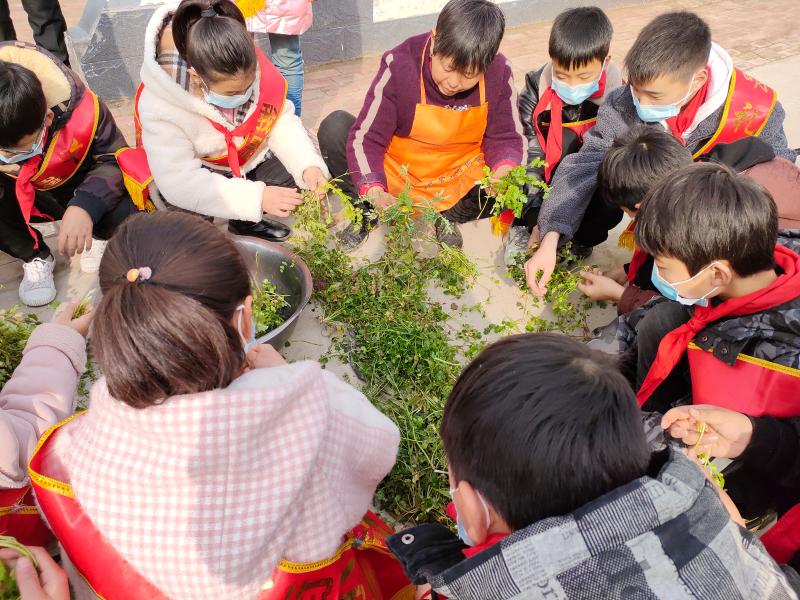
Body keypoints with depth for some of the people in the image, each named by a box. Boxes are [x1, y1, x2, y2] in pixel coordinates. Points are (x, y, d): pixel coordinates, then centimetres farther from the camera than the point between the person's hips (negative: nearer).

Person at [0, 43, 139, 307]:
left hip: (75, 189, -2)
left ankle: (98, 238, 6)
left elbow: (114, 160, -22)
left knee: (123, 211, -34)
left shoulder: (79, 110, -34)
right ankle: (35, 257, -1)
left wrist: (85, 207, -40)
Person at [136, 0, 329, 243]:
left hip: (246, 158, 4)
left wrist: (308, 165, -32)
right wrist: (256, 197, -44)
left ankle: (245, 221, 12)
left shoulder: (253, 71, -26)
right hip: (193, 173, -4)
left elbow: (282, 122, -14)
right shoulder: (160, 107, -35)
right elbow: (179, 182, -38)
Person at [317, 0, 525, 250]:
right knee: (334, 127, -24)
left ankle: (446, 216, 2)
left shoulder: (499, 74, -15)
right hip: (395, 175, -1)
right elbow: (365, 137, -21)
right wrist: (374, 191, -39)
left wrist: (505, 171, -31)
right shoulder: (400, 64, -22)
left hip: (459, 181, 2)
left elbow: (506, 137, -7)